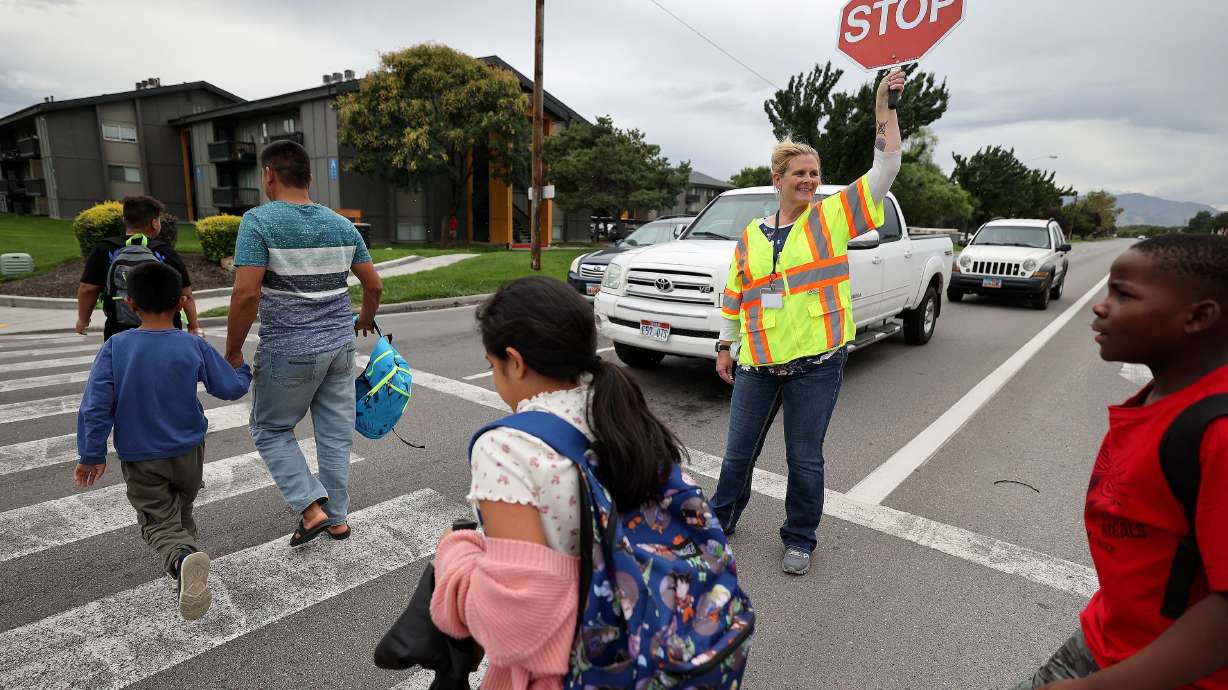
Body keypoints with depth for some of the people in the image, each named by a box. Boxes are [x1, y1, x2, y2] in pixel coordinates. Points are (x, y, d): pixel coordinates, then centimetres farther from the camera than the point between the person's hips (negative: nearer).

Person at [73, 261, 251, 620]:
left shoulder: (114, 348, -14)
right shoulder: (194, 346, -14)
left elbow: (95, 406, -13)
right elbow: (231, 388, -6)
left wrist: (91, 456, -2)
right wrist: (243, 370, 17)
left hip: (139, 458, -1)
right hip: (187, 453, 1)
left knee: (159, 521, 2)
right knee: (181, 509, 25)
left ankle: (182, 558, -25)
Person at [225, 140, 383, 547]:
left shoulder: (259, 221, -11)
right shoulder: (342, 224, 4)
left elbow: (246, 293, -18)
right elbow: (374, 285, 8)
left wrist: (233, 351, -6)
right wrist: (365, 320, 27)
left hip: (288, 352, -5)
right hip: (340, 346, 5)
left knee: (271, 429, 16)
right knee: (336, 433, 13)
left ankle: (312, 507, 7)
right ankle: (337, 518, 23)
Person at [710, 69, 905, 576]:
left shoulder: (832, 217, 2)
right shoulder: (750, 237, 8)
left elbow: (885, 169, -4)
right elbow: (734, 296, 13)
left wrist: (884, 107, -9)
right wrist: (725, 346, 12)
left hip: (815, 365, -2)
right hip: (757, 364, 3)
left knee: (805, 459, 9)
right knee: (738, 452, 14)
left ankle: (799, 539, 30)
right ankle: (721, 519, 36)